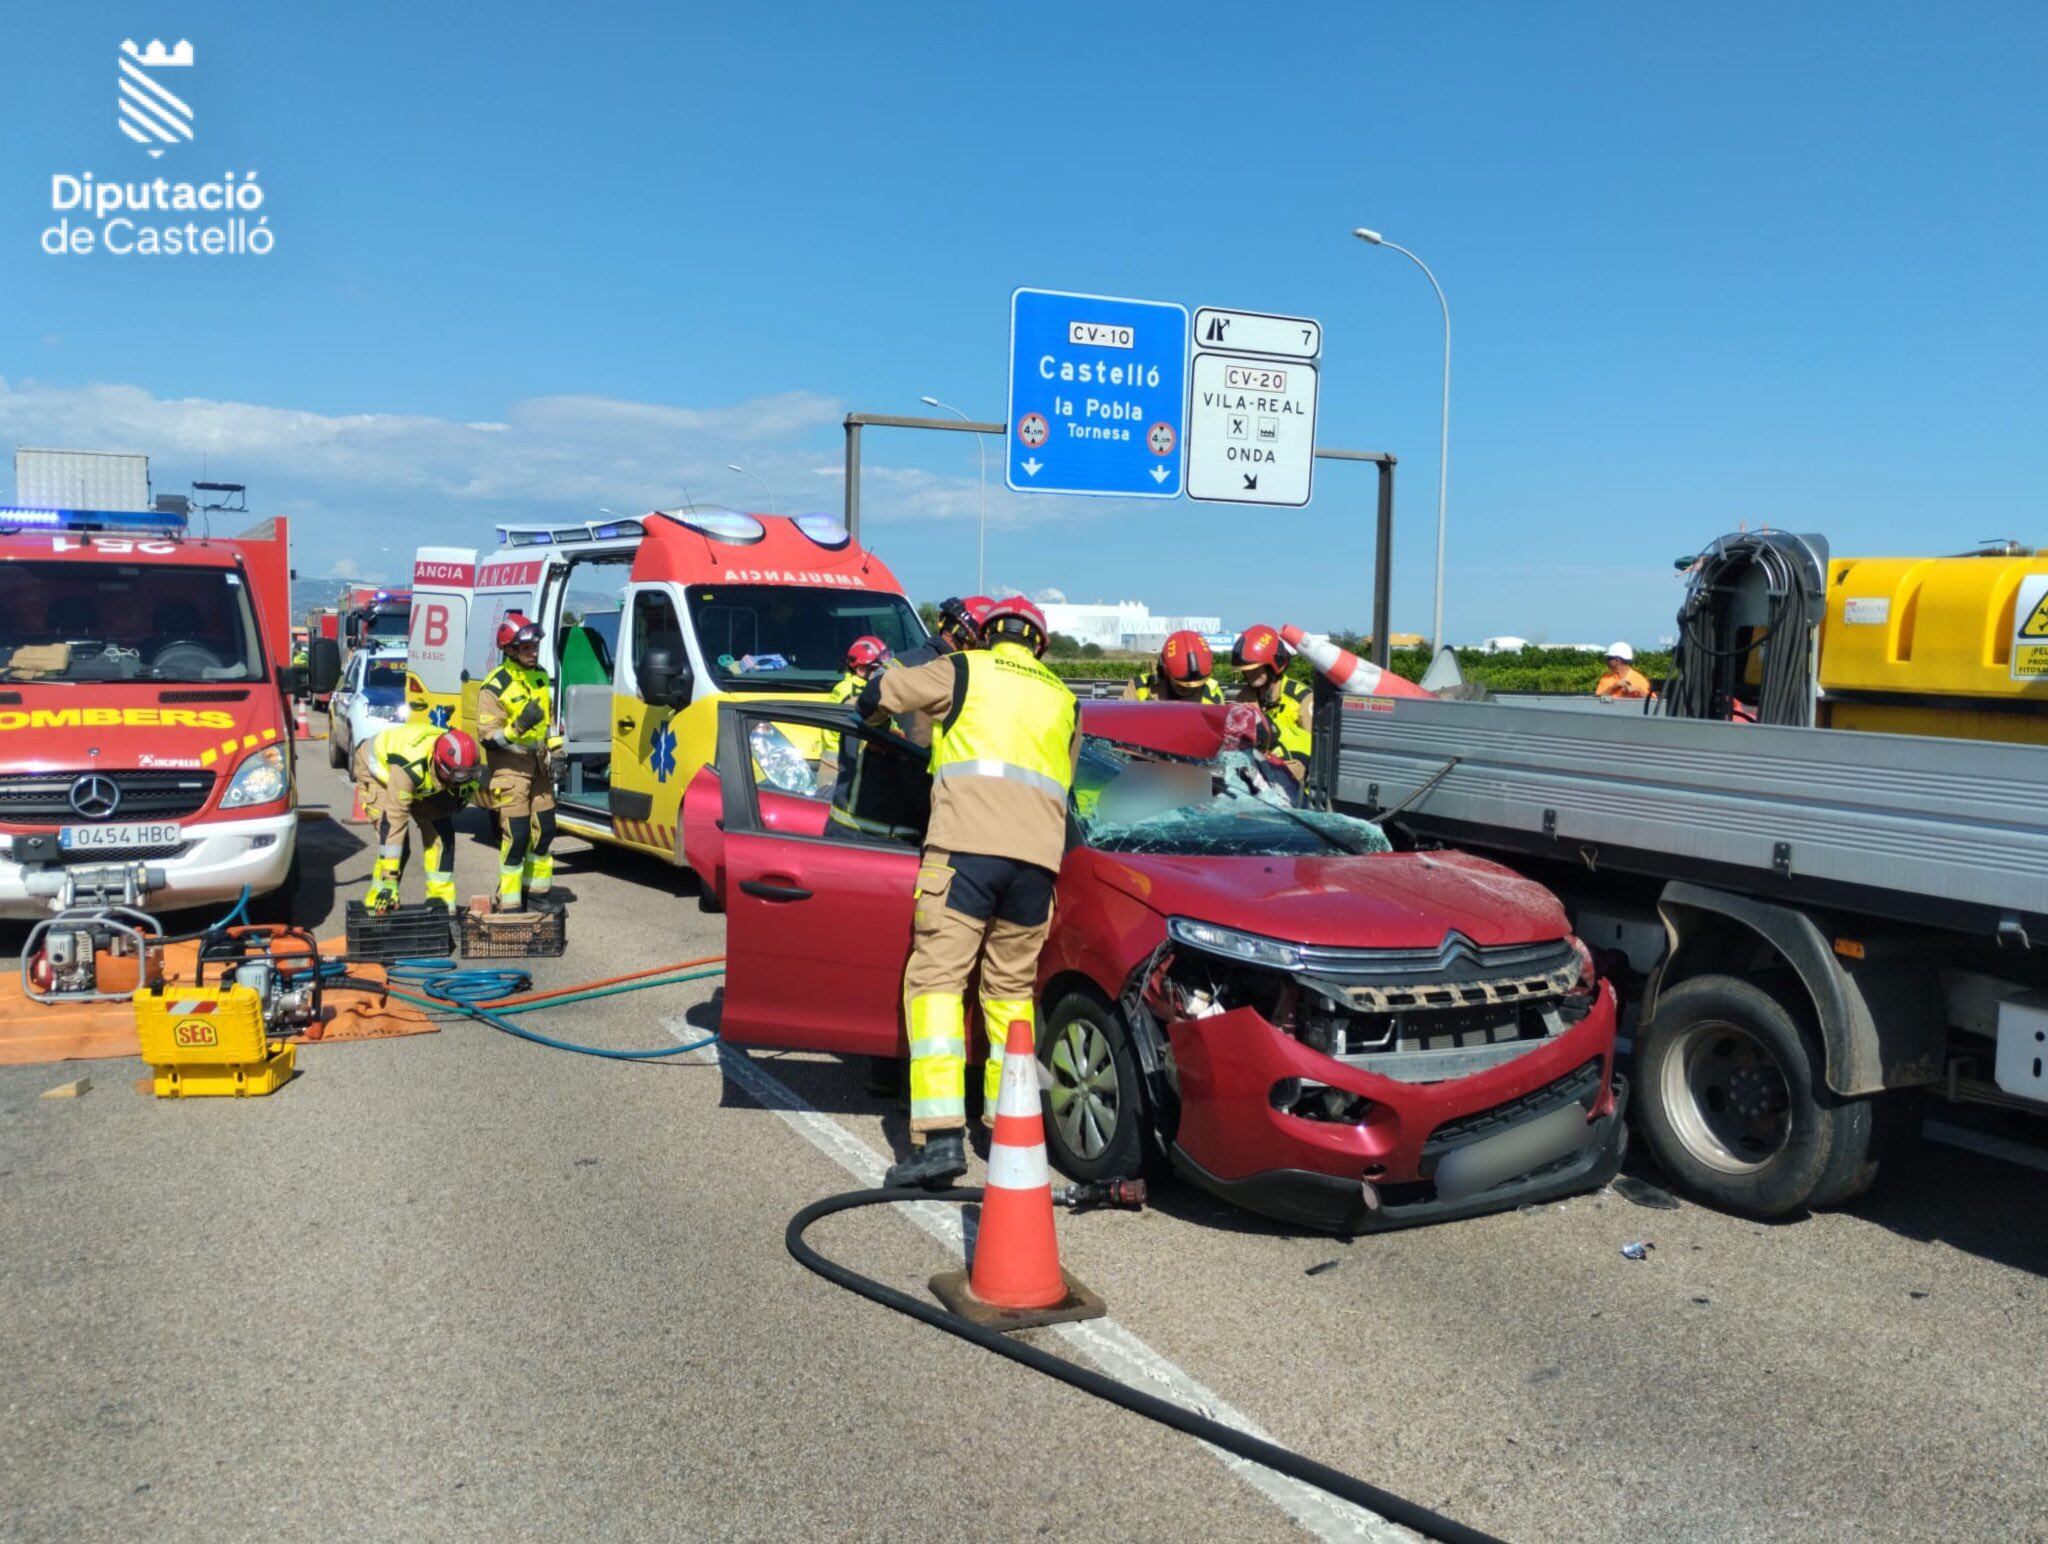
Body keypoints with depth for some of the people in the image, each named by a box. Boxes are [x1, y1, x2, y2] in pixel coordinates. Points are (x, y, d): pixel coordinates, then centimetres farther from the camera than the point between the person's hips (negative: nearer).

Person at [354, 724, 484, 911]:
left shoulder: (460, 759, -28)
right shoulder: (410, 766, -45)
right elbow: (394, 820, -42)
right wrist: (389, 879, -41)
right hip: (376, 770, -6)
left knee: (442, 830, -4)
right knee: (395, 836, -20)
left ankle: (441, 899, 6)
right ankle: (378, 903, -8)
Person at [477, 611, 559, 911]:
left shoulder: (540, 676, 8)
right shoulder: (495, 686, -14)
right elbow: (487, 736, -16)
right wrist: (518, 727, -30)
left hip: (538, 763, 7)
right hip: (509, 766, -7)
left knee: (544, 830, 12)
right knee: (516, 836, -8)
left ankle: (536, 889, 27)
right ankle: (509, 902, 0)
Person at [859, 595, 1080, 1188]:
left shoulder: (965, 670, 14)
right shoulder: (1062, 699, 27)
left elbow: (875, 697, 17)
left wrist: (876, 711, 40)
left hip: (965, 847, -4)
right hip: (1039, 855, 5)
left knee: (936, 980, -6)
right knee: (1011, 988, 17)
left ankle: (941, 1136, -18)